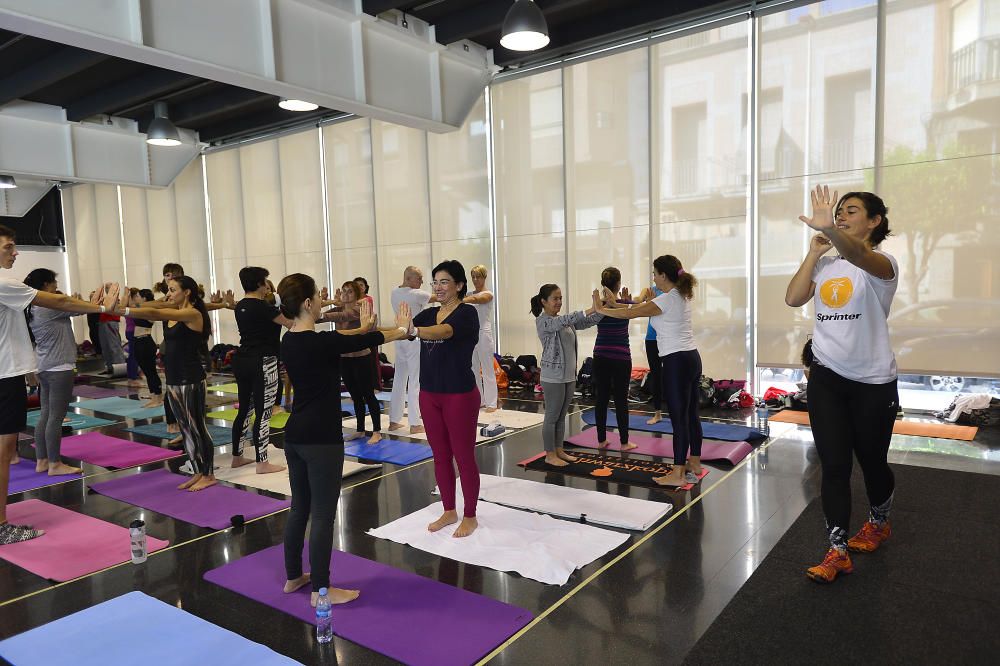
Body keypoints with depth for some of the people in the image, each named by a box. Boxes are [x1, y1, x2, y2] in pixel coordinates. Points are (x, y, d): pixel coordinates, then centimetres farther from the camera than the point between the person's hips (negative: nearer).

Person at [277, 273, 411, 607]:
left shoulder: (289, 341, 4)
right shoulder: (321, 343, -19)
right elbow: (373, 340, -6)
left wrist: (362, 327, 33)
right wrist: (402, 329, 12)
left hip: (294, 436, 9)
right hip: (321, 440, -9)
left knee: (299, 508, 19)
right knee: (322, 515, 2)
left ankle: (293, 577, 33)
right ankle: (321, 589, 13)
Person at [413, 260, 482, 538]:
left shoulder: (467, 313, -12)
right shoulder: (429, 314, 10)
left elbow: (444, 331, -32)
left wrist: (413, 330, -49)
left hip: (460, 396, -7)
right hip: (430, 395, 7)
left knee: (463, 457, 4)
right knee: (440, 456, 15)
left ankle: (470, 516, 20)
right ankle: (449, 511, 31)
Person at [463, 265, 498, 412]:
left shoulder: (488, 294, -7)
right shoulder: (470, 294, 15)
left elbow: (475, 299, -27)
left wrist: (458, 301, -42)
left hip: (484, 334, -7)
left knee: (487, 370, -3)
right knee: (473, 370, 10)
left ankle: (491, 403, 2)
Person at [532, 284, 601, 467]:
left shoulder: (565, 320, 11)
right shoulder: (543, 321, -13)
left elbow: (587, 322, 5)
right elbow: (565, 321, -29)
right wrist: (590, 310, -36)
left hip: (569, 376, 8)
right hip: (553, 378, -8)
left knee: (562, 416, 15)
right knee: (552, 416, 2)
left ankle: (559, 450, 26)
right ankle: (550, 455, 13)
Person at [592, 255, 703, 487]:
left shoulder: (667, 300, -16)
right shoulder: (681, 296, 12)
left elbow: (629, 314, -15)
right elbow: (640, 307, 16)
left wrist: (600, 309, -4)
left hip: (676, 362, -10)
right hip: (691, 358, 10)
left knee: (679, 417, -3)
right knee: (691, 414, 17)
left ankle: (678, 474, 6)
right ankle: (694, 465, 29)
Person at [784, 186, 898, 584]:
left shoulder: (882, 264, -10)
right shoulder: (825, 266, 8)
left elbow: (859, 256, -35)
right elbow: (793, 298, -7)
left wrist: (829, 229, -56)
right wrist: (814, 251, -7)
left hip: (873, 381, -3)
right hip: (827, 378, 4)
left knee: (872, 461, 14)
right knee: (834, 465, 0)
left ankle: (879, 522, 43)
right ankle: (837, 551, 6)